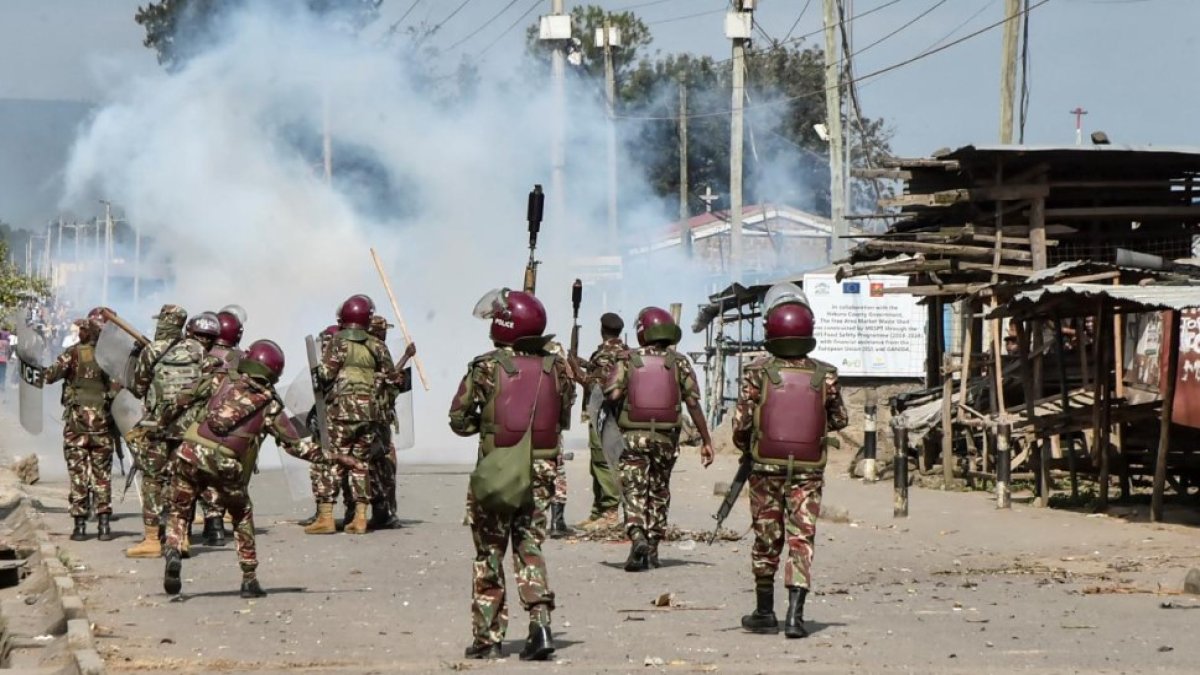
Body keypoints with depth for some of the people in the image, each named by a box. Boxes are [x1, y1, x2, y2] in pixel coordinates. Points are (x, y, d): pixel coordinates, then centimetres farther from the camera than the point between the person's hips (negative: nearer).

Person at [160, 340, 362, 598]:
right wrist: (334, 457, 16)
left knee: (179, 511, 18)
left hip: (192, 453, 1)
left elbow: (186, 398, 17)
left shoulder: (221, 381, 11)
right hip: (226, 468, -1)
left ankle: (173, 552, -10)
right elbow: (296, 445, 8)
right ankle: (249, 579, 21)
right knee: (242, 516, 22)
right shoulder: (270, 406, 8)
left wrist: (168, 414, 36)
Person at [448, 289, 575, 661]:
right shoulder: (556, 368, 0)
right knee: (529, 549, 11)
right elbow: (565, 418, 9)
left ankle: (488, 637, 11)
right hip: (541, 471, 3)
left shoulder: (486, 367, -10)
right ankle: (540, 621, -8)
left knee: (490, 554, 8)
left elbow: (459, 419, -6)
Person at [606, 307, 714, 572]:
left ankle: (637, 538, -24)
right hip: (666, 437, 2)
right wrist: (706, 441, 1)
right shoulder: (679, 363, 2)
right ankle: (652, 549, 18)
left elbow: (612, 395, -14)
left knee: (634, 491, 0)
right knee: (659, 493, 15)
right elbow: (693, 404, -2)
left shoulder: (627, 360, -1)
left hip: (633, 435, -2)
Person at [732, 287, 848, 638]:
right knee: (802, 540, 1)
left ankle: (765, 613, 20)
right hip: (808, 471, 0)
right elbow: (840, 419, 7)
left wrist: (746, 446, 11)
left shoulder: (758, 372, -9)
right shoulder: (824, 375, -4)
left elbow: (741, 421, -9)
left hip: (766, 468, 0)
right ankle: (795, 615, -10)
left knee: (767, 539, 11)